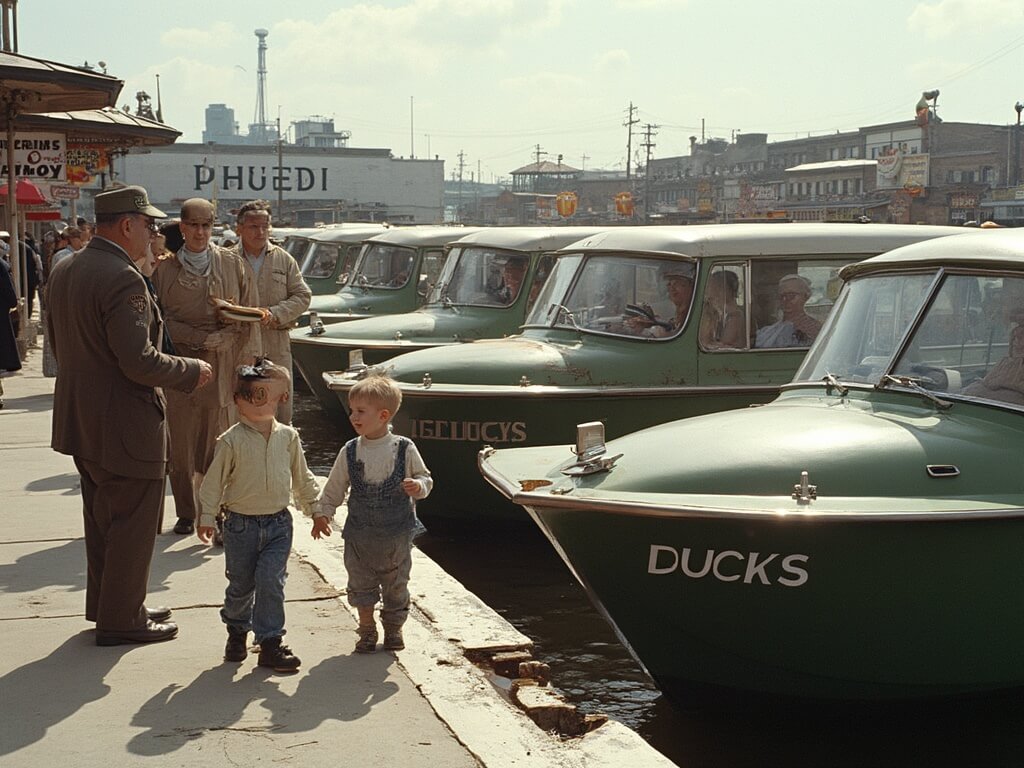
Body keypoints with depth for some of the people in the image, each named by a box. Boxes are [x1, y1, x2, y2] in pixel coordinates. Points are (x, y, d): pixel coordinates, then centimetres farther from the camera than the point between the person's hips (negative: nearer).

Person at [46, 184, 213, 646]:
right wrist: (190, 373, -13)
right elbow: (138, 360, -27)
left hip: (81, 420, 10)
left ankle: (107, 605, 34)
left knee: (102, 521, 21)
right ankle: (120, 620, 13)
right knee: (132, 525, 4)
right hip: (125, 427, -9)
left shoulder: (64, 272, 6)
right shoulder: (122, 279, -23)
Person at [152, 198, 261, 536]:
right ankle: (186, 513, 14)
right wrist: (198, 338, -9)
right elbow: (161, 319, 4)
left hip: (223, 366, -1)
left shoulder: (233, 265, 8)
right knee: (180, 446, 2)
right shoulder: (164, 270, 8)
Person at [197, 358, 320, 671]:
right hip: (240, 524, -1)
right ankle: (237, 631, 35)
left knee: (270, 581, -8)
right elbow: (214, 481, -3)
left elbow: (302, 478, 12)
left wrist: (316, 508, 16)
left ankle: (270, 643, 0)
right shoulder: (231, 441, -10)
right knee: (240, 584, 10)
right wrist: (207, 517, -4)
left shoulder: (288, 437, 0)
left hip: (278, 524, 1)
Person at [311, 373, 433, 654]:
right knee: (361, 585, 8)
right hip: (360, 532, 2)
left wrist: (418, 486, -21)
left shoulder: (404, 449, -9)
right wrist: (322, 513, 0)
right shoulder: (350, 451, -3)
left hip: (397, 533, -1)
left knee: (396, 585, 10)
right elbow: (335, 487, 6)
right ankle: (367, 631, 24)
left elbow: (425, 478, 0)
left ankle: (394, 629, 29)